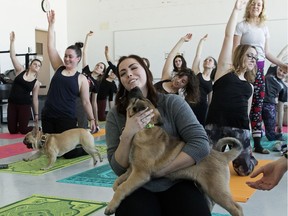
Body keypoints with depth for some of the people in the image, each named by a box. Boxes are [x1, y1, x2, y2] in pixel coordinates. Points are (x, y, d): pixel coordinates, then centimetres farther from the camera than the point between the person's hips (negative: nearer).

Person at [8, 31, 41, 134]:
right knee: (12, 130, 2)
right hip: (12, 103, 1)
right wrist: (12, 41, -11)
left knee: (23, 130, -2)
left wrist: (36, 114, 5)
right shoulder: (20, 71, 3)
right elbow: (13, 56, -4)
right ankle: (20, 123, 35)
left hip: (25, 105, -1)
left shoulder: (37, 83, 2)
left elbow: (35, 99, 6)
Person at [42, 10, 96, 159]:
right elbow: (51, 47, 3)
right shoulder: (59, 68, 7)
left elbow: (86, 102, 2)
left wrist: (92, 119, -3)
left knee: (68, 153, 0)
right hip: (48, 116, 4)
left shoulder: (81, 79, -1)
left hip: (67, 119, -4)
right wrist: (51, 24, 0)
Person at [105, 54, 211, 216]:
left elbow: (201, 145, -13)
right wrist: (127, 134, -20)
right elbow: (118, 169, -4)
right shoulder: (115, 115, 1)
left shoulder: (172, 103, -3)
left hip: (176, 183, 0)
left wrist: (157, 171, -17)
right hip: (138, 187, 1)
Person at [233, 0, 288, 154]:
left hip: (260, 68, 5)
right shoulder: (242, 26, -1)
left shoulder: (264, 28, 16)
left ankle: (257, 144, 8)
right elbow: (235, 50, -6)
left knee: (258, 105, 4)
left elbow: (266, 53, 18)